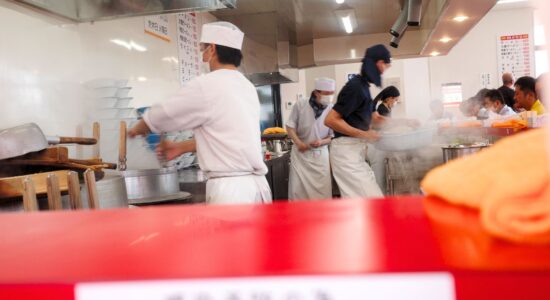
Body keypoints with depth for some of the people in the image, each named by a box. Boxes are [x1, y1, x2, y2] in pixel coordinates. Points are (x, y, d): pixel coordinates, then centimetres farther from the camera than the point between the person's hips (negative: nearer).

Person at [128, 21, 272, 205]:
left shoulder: (205, 86, -8)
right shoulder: (247, 87, 15)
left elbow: (158, 117, 4)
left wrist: (137, 130, 25)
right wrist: (182, 147, 31)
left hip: (230, 191, -8)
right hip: (256, 186, 8)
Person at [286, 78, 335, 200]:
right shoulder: (300, 105, -11)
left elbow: (334, 136, -2)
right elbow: (290, 127, -3)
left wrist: (321, 142, -23)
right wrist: (298, 142, -19)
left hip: (320, 154, 1)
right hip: (300, 153, 0)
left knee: (323, 188, 2)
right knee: (297, 187, 4)